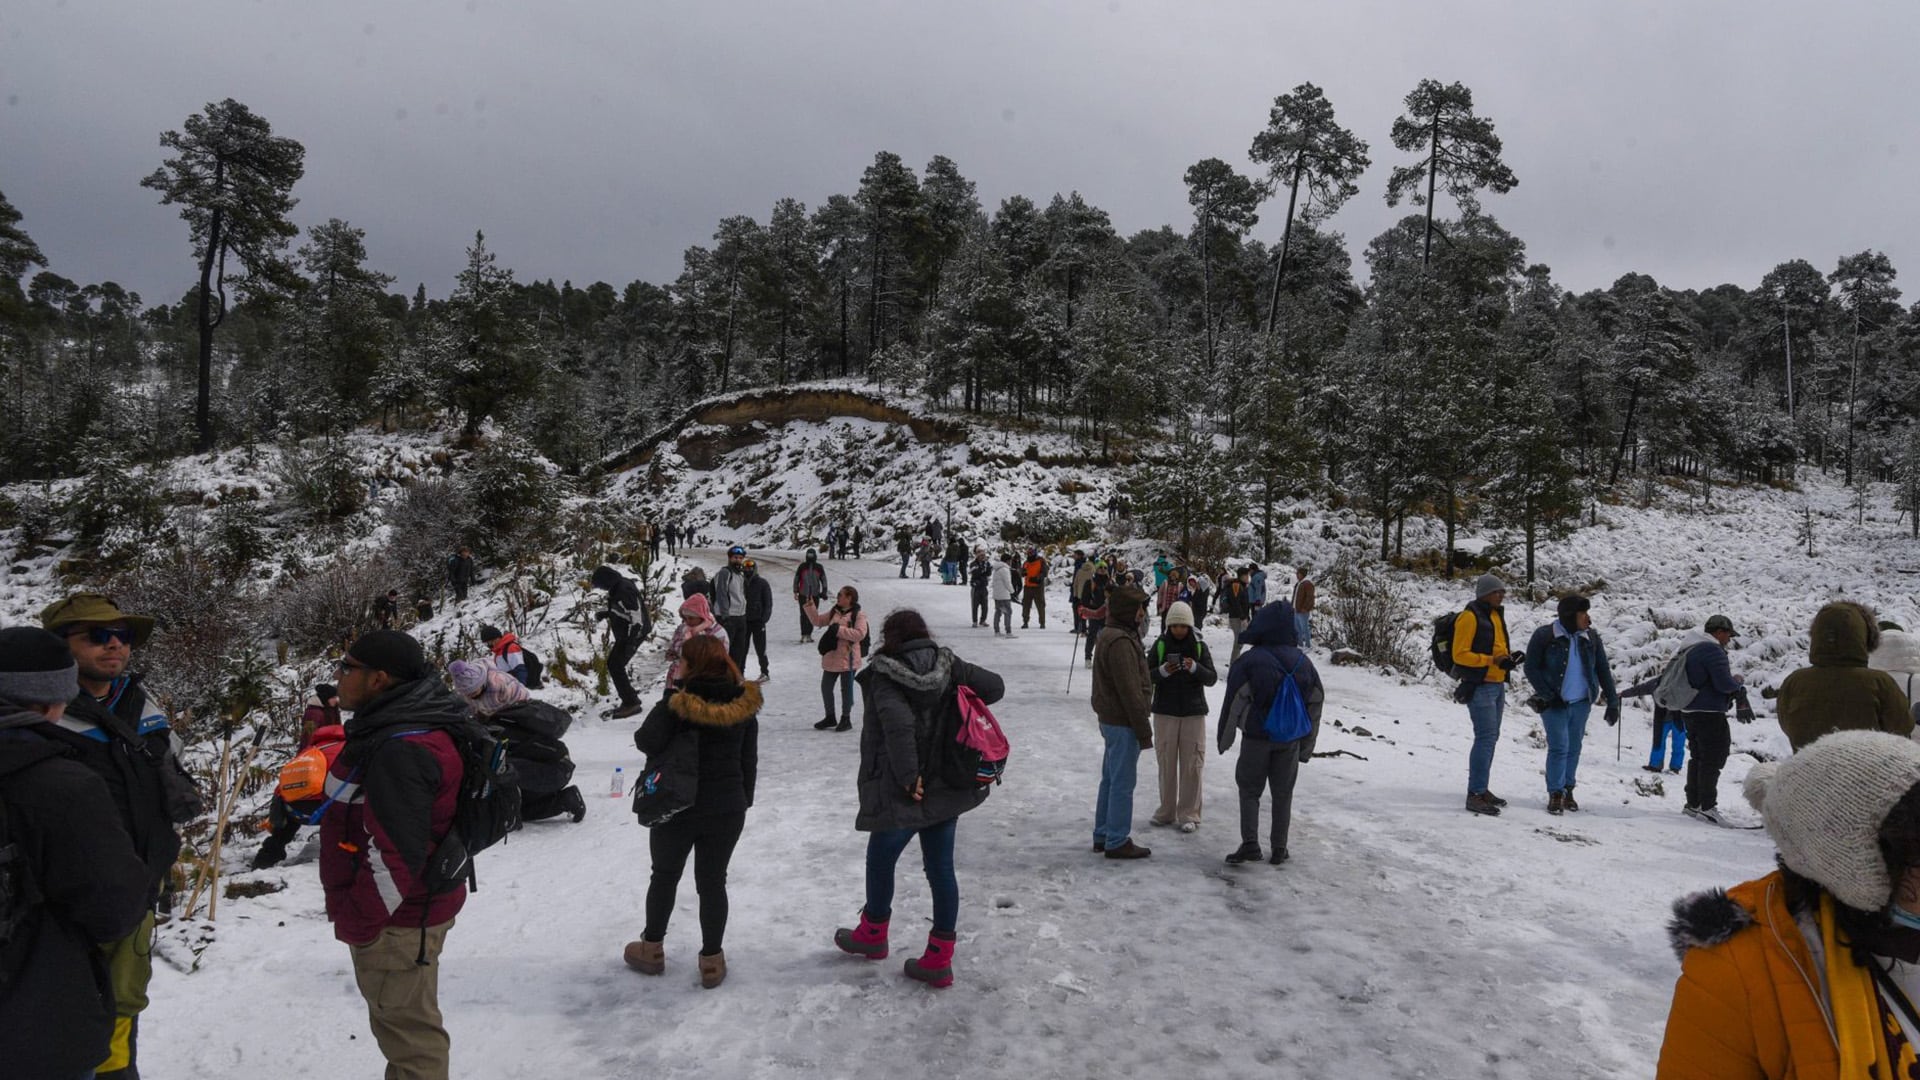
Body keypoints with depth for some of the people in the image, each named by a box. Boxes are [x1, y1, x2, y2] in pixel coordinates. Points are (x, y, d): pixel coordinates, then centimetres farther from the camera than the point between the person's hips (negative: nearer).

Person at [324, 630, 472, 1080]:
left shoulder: (399, 752, -28)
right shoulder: (398, 726, 7)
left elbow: (396, 854, -29)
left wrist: (357, 921, -17)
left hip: (397, 919, -10)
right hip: (408, 907, 10)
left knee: (407, 1028, 6)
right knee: (398, 1017, 25)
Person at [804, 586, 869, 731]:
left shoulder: (858, 615, -12)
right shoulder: (834, 612, 10)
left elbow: (860, 634, -23)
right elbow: (817, 621, 16)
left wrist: (839, 630, -22)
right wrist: (810, 606, 5)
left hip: (848, 658, -7)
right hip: (831, 657, 7)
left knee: (846, 689, 4)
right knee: (826, 687, 13)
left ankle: (846, 719, 18)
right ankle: (829, 717, 28)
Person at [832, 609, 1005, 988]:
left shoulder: (883, 676, -16)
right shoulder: (949, 666, -1)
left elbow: (898, 722, -30)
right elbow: (994, 686, -1)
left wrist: (908, 776, -22)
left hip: (900, 795, -5)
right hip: (948, 790, 5)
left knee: (880, 860, 18)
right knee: (941, 868, 12)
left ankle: (873, 933, 39)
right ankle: (939, 959, 17)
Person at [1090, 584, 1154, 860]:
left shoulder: (1111, 636, 13)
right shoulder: (1121, 642, -21)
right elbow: (1130, 690, -22)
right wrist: (1144, 730, -17)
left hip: (1111, 720, 11)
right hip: (1123, 723, -11)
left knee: (1111, 779, 17)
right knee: (1123, 783, -2)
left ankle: (1103, 835, 25)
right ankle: (1117, 842, 5)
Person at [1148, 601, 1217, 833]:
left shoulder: (1199, 646, -1)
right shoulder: (1160, 645, -2)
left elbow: (1212, 678, -5)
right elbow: (1146, 676, -1)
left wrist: (1195, 668, -23)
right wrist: (1162, 671, -21)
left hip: (1193, 712, -1)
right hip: (1165, 711, 1)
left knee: (1191, 764, 0)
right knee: (1166, 763, 7)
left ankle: (1188, 814, 9)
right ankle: (1167, 811, 19)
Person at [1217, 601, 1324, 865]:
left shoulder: (1249, 661, -13)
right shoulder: (1303, 662, 3)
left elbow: (1233, 702, -13)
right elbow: (1315, 705, 10)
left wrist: (1224, 738, -1)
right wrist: (1306, 747, 17)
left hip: (1256, 737, -4)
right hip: (1290, 740, 4)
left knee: (1249, 790, 7)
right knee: (1283, 794, 13)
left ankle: (1249, 844, -3)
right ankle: (1279, 849, 17)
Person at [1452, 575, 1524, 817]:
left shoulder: (1496, 615, 15)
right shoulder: (1470, 617, -12)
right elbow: (1460, 654, -16)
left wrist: (1510, 657, 4)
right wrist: (1494, 660, -22)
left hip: (1497, 684, 9)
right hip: (1479, 686, -9)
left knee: (1490, 738, 14)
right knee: (1486, 738, -12)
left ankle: (1481, 789, 24)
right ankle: (1475, 795, -10)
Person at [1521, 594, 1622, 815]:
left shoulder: (1591, 638, 4)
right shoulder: (1544, 636, -9)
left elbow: (1603, 670, 8)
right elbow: (1532, 668, -6)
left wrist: (1612, 702, 4)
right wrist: (1547, 696, -14)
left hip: (1581, 703, 4)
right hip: (1555, 704, -4)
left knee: (1574, 748, 10)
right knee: (1559, 747, -7)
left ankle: (1568, 790, 23)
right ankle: (1555, 794, 3)